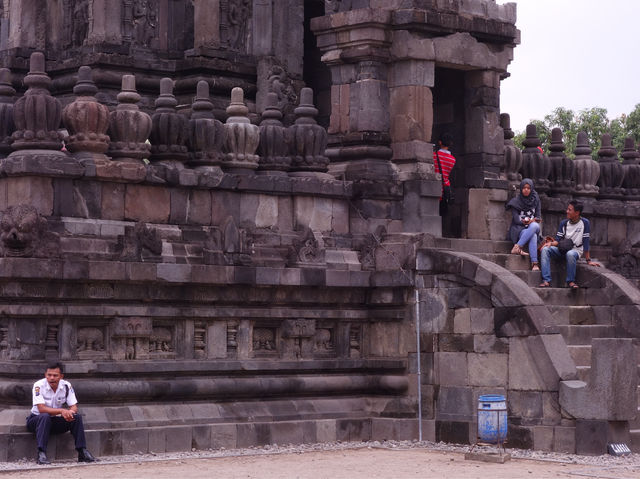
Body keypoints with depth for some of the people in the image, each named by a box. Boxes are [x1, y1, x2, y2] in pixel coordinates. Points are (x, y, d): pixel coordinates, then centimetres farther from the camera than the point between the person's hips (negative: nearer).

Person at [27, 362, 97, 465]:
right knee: (45, 417, -37)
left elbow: (74, 407, -7)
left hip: (56, 421, 4)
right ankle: (41, 454, -44)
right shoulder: (39, 385, -18)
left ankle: (82, 452, -20)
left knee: (77, 417, -18)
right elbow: (41, 409, -28)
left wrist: (70, 412, -32)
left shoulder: (66, 386, -6)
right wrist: (61, 411, -39)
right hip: (37, 419, -4)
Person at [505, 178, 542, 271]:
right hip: (518, 229, -3)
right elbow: (516, 219, -4)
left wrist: (532, 221, -13)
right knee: (533, 236, -35)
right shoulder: (516, 201, 3)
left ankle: (517, 247, -41)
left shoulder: (535, 200, 13)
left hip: (532, 228, 3)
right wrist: (525, 222, -22)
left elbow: (538, 217, 10)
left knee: (535, 226, -37)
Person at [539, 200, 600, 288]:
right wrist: (551, 243, -20)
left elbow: (586, 243, -9)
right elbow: (558, 240, 4)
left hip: (576, 250, -4)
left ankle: (571, 281, -23)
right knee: (545, 249, -22)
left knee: (570, 254, -41)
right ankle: (546, 280, -29)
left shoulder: (585, 223, -7)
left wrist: (588, 260, -11)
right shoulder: (563, 223, 5)